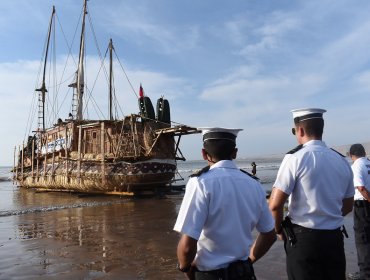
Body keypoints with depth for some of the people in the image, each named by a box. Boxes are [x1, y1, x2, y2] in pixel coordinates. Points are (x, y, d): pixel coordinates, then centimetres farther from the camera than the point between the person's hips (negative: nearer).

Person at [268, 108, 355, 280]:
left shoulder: (296, 158, -14)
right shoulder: (342, 161, 4)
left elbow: (275, 205, -16)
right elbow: (347, 206, 14)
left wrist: (279, 229, 1)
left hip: (303, 238, -5)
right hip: (334, 238, 6)